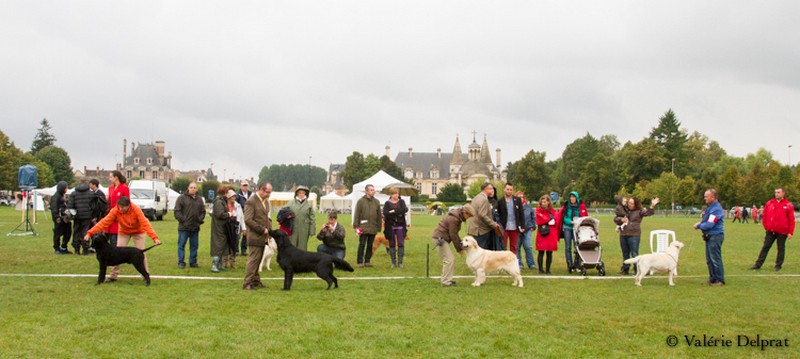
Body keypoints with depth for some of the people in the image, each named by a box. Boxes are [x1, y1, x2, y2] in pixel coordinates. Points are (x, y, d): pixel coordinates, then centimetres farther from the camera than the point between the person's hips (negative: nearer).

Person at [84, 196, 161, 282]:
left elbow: (145, 223, -40)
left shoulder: (136, 210, -33)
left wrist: (155, 238, -51)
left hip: (138, 231, -2)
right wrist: (90, 233, -40)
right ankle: (113, 276, 5)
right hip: (123, 232, 2)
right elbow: (104, 222, -31)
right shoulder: (115, 210, -27)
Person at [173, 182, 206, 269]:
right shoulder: (182, 198, -2)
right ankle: (181, 262, 5)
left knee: (194, 245, 8)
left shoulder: (200, 199, 12)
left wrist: (200, 219, 1)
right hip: (184, 227, -4)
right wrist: (182, 219, -13)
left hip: (195, 227, 4)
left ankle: (193, 262, 17)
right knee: (181, 245, 0)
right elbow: (177, 211, -6)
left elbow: (203, 211, 16)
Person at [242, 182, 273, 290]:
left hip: (263, 237, 8)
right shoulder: (251, 202, -13)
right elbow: (248, 220, -19)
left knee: (258, 260, 11)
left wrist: (269, 229, 7)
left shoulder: (266, 201, 14)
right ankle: (247, 283, -4)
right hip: (255, 236, -8)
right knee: (253, 259, -8)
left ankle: (255, 281, 17)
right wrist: (262, 230, -17)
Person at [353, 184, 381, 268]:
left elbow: (379, 215, 12)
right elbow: (357, 214, -2)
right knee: (362, 244, -2)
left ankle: (367, 261, 16)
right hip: (363, 227, -4)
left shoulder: (376, 202, 9)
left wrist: (378, 227, 8)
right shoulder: (361, 201, -1)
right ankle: (360, 261, 4)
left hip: (373, 228, 4)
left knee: (370, 245, 8)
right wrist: (356, 226, -6)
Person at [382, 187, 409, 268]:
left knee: (401, 244, -4)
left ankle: (400, 262, 0)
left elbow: (405, 210, -10)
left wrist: (393, 211, -15)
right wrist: (398, 213, -14)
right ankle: (393, 262, 10)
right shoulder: (387, 203, 4)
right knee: (392, 244, 4)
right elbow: (385, 213, -12)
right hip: (390, 226, 0)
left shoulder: (401, 202, 8)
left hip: (400, 226, 0)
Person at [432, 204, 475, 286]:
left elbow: (454, 233, 16)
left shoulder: (458, 216, 9)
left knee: (449, 259, 13)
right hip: (440, 238, -10)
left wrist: (461, 243, 8)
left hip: (443, 239, 10)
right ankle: (445, 281, -10)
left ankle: (444, 279, 20)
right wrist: (459, 249, -11)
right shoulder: (454, 219, -23)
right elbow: (453, 235, -19)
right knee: (449, 259, -12)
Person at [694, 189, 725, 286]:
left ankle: (720, 280, 2)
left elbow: (710, 224, -21)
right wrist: (700, 223, 4)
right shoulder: (710, 207, 14)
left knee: (715, 259, -5)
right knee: (709, 260, 14)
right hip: (710, 236, 10)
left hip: (715, 237, -10)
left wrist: (699, 226, -6)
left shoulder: (716, 209, -18)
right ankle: (713, 279, 22)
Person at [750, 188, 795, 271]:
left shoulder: (788, 205, -4)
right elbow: (765, 216, 10)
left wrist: (790, 232, -8)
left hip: (782, 232, -3)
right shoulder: (769, 203, 4)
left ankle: (778, 265, 17)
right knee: (765, 247, 4)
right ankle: (758, 264, 7)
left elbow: (791, 220, -4)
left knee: (781, 248, 7)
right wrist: (766, 227, 3)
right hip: (770, 231, 3)